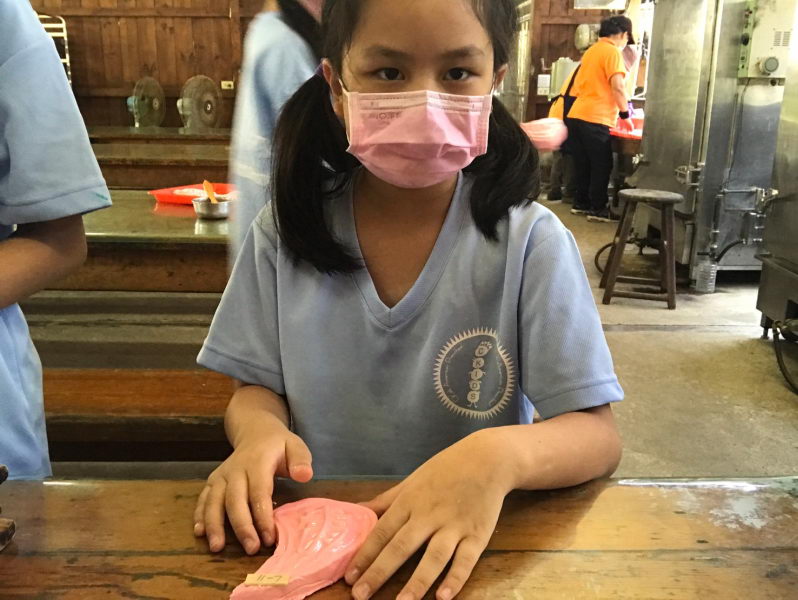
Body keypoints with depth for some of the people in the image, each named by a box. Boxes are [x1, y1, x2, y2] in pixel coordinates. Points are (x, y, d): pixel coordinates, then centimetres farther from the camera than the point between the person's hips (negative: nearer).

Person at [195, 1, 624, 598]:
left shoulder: (530, 242, -11)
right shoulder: (287, 232, -3)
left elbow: (598, 436, -10)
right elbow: (259, 386, 4)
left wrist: (503, 455, -31)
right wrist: (258, 430, -18)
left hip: (470, 547, 0)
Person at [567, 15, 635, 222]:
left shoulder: (591, 50, 19)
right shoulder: (612, 51, -8)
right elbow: (617, 87, -17)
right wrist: (625, 115, -7)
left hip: (576, 115, 8)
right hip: (595, 119, -8)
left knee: (583, 164, 16)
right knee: (602, 165, 0)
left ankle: (581, 203, 22)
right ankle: (598, 209, 4)